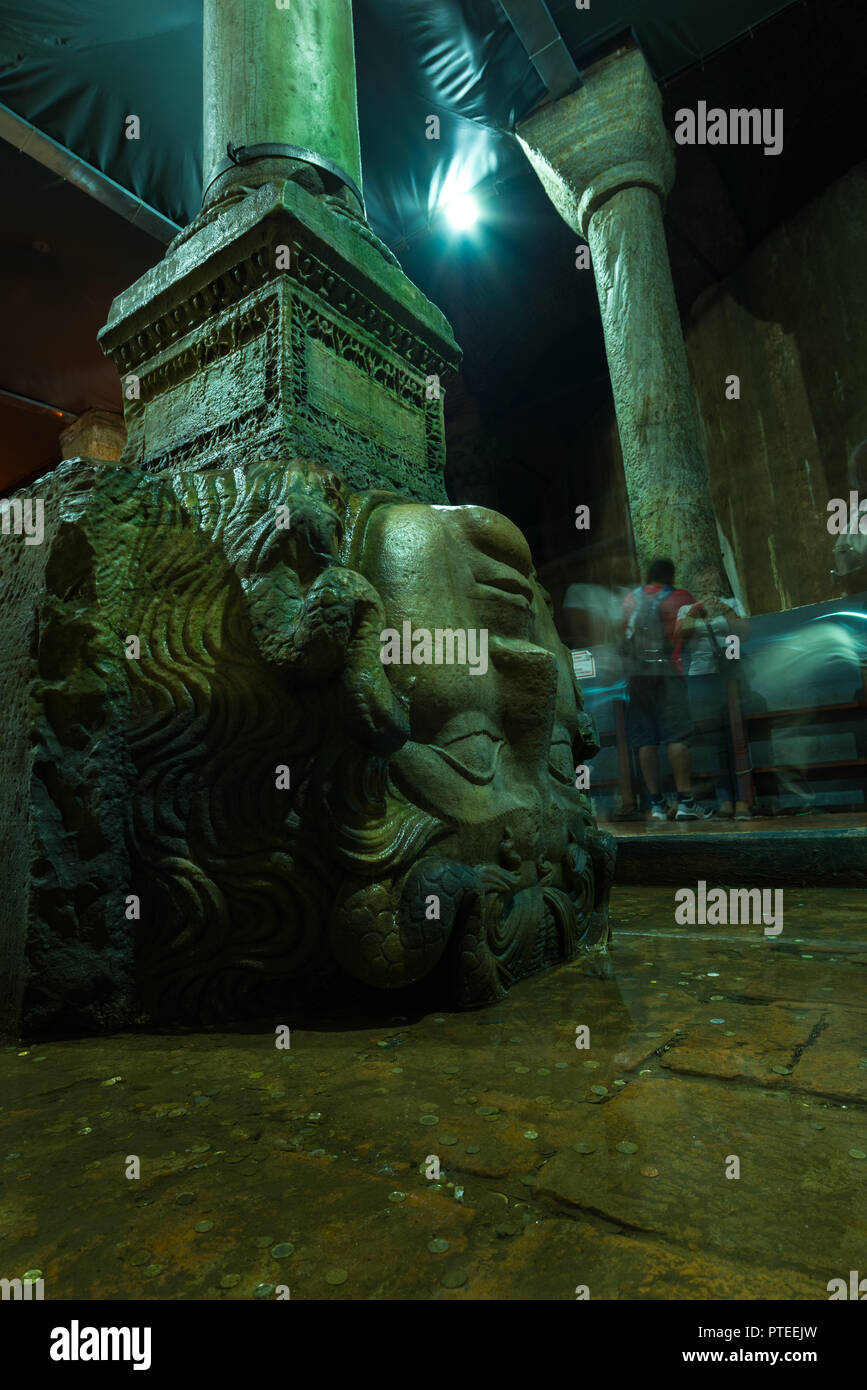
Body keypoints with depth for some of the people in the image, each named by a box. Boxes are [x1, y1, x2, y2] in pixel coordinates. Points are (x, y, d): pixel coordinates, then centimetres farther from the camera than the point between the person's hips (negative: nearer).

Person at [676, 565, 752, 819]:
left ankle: (742, 800, -7)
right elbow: (677, 633, -4)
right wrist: (694, 611, -17)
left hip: (729, 676, -1)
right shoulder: (686, 610, 16)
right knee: (714, 741, -1)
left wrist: (726, 612, -15)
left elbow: (745, 633, -1)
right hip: (700, 677, 1)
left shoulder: (732, 604, 14)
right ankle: (724, 800, 1)